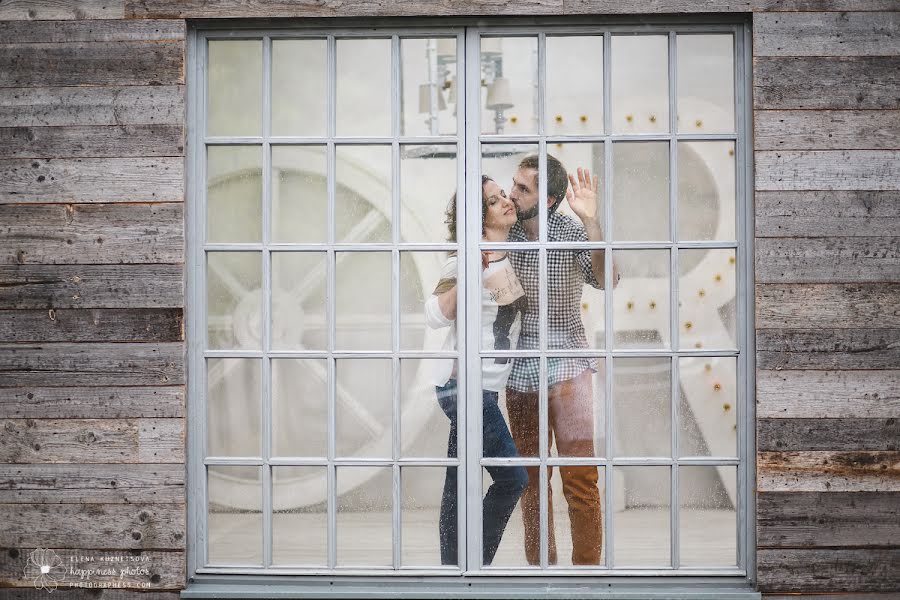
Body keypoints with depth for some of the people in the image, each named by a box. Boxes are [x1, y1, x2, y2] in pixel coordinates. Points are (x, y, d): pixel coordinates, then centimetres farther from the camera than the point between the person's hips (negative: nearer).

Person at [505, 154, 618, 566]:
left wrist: (590, 222, -33)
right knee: (531, 477, 9)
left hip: (566, 361, -3)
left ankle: (587, 566, 0)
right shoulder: (503, 232, 0)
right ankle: (539, 565, 20)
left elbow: (605, 279, -25)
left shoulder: (571, 233, -8)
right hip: (520, 368, 3)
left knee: (579, 476, -10)